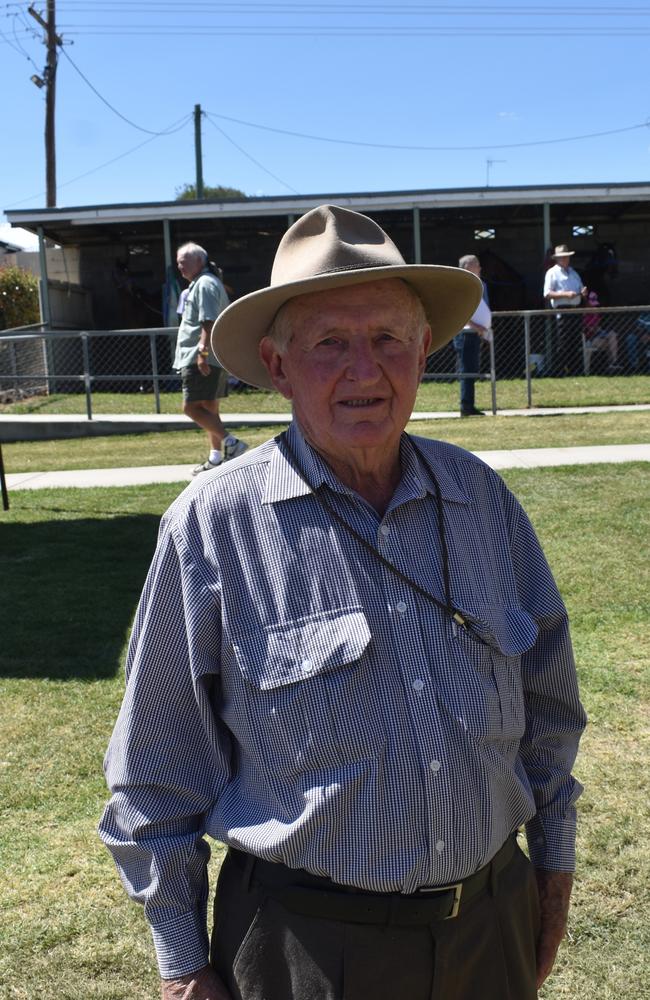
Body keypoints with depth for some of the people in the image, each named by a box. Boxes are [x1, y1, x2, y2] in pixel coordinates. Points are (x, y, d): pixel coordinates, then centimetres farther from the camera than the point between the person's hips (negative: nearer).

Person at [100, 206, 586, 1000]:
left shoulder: (480, 496, -2)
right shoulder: (214, 524, -14)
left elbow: (547, 695, 10)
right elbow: (159, 764, -7)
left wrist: (553, 858, 14)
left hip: (492, 919, 4)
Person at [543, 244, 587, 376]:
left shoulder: (574, 273, 23)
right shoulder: (552, 273, 1)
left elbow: (581, 289, 29)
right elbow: (547, 294, -9)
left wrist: (583, 292, 4)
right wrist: (565, 294, -19)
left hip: (576, 310, 7)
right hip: (562, 310, -7)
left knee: (577, 343, 8)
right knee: (562, 345, -10)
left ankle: (577, 372, 13)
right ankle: (559, 373, -8)